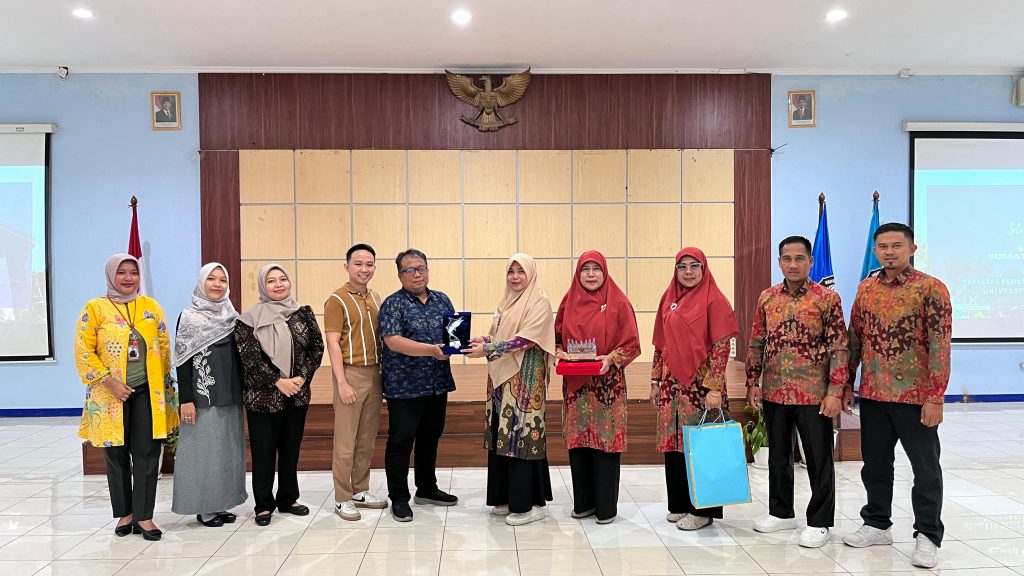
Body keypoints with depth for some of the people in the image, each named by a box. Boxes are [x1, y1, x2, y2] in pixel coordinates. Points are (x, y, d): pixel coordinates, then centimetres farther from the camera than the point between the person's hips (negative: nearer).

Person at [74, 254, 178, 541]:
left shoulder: (151, 306, 7)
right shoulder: (95, 308, -1)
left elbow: (164, 346, 10)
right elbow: (83, 351, -5)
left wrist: (164, 382, 4)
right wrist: (110, 383, -12)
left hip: (148, 393, 1)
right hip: (111, 394, -1)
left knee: (147, 453, -1)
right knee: (116, 453, 8)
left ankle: (143, 515, 8)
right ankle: (125, 513, 22)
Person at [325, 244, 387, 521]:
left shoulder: (376, 298, 12)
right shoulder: (337, 300, -7)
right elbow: (333, 343, -11)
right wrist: (341, 382, -16)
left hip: (375, 373, 6)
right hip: (350, 373, -6)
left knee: (367, 438, 13)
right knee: (346, 441, 0)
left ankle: (360, 490, 25)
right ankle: (342, 499, 10)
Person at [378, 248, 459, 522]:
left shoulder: (442, 300, 11)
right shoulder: (393, 304, -7)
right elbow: (393, 342, -19)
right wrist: (432, 350, -29)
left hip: (438, 383, 6)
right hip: (405, 386, -6)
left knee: (430, 437, 16)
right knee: (400, 441, 1)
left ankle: (427, 489, 32)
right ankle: (398, 498, 13)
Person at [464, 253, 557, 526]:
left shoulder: (539, 302, -7)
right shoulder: (506, 302, 17)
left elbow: (525, 339, -17)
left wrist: (487, 349, -21)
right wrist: (482, 341, -2)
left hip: (525, 379, -7)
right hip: (501, 376, 8)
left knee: (522, 435, -6)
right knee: (502, 436, 9)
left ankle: (529, 503, 4)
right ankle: (507, 498, 20)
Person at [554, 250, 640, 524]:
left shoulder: (619, 303, -2)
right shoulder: (569, 302, 8)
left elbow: (631, 344, -3)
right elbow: (556, 337, 13)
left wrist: (611, 359, -19)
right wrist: (559, 352, -7)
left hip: (607, 384, -3)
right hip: (575, 384, 3)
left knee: (605, 441, 0)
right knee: (578, 441, 7)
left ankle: (606, 506, 13)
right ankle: (583, 502, 21)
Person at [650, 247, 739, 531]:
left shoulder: (714, 300, -7)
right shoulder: (669, 300, 11)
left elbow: (721, 347, -11)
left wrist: (714, 388, -17)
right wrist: (656, 381, 11)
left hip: (700, 384, -6)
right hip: (672, 384, 6)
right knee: (673, 443, 10)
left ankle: (702, 509, 16)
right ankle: (679, 504, 25)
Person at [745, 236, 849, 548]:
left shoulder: (827, 298, -6)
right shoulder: (767, 298, 5)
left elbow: (839, 348, -8)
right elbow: (756, 344, 10)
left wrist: (836, 391, -14)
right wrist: (752, 383, 5)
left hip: (814, 394, -4)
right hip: (774, 392, 4)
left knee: (819, 459, 6)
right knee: (778, 454, 15)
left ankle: (820, 522, 19)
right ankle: (781, 512, 30)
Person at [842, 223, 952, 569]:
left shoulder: (931, 289, -9)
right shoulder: (866, 289, 7)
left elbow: (940, 345, -13)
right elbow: (854, 339, 11)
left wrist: (935, 397, -17)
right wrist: (847, 384, 9)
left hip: (916, 396, -5)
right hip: (872, 395, 5)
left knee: (925, 467, 7)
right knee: (875, 463, 14)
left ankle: (928, 536, 20)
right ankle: (877, 525, 29)